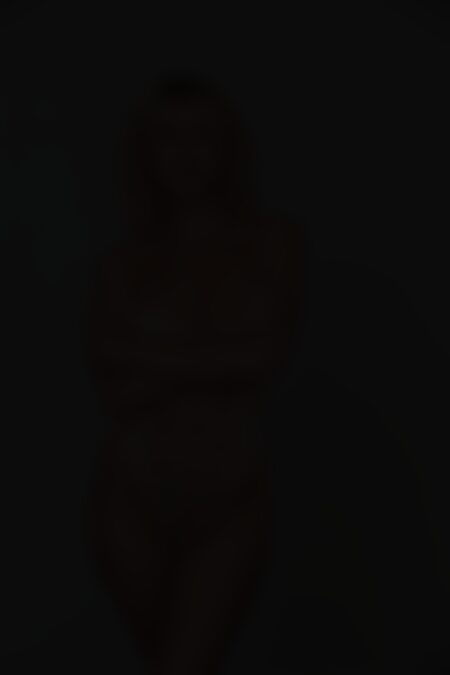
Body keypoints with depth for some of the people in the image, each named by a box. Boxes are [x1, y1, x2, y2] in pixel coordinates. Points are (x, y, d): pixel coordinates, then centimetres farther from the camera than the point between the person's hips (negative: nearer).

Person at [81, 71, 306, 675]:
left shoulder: (275, 241, 3)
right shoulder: (125, 264, 2)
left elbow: (268, 359, -7)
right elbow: (114, 389, -7)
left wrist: (156, 361, -6)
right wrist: (214, 365, -12)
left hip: (234, 500, -1)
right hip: (134, 499, 1)